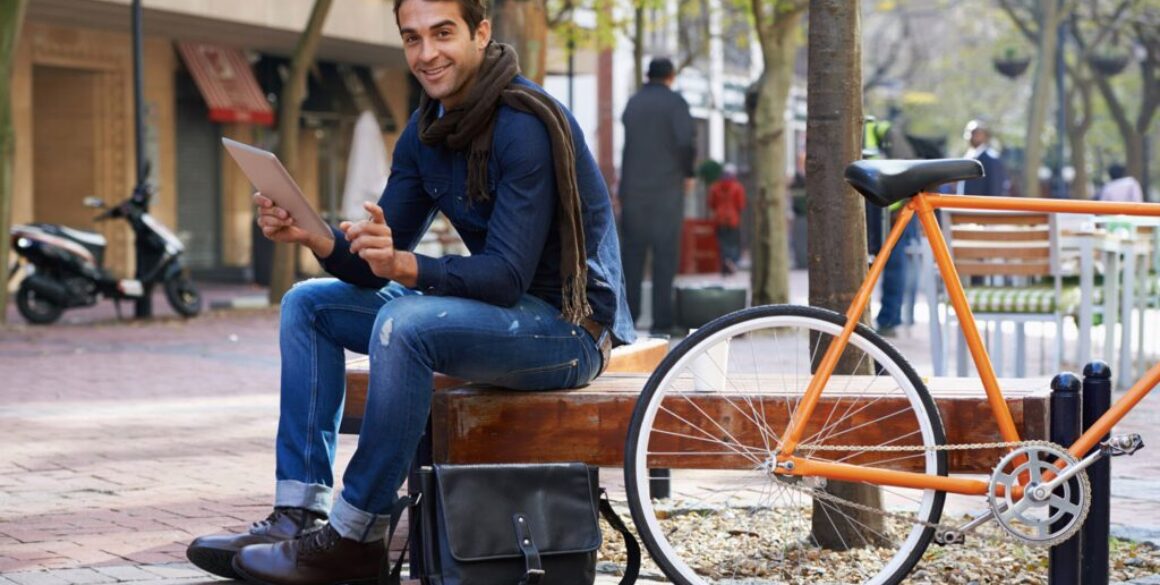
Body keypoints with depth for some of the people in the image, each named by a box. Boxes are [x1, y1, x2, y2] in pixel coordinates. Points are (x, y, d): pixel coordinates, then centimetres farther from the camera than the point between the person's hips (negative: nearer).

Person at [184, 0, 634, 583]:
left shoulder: (526, 125, -21)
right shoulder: (425, 132, 5)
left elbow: (507, 275, -26)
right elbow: (374, 268, 3)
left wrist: (406, 267, -41)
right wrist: (314, 237, -17)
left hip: (568, 324, -9)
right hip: (501, 309, 9)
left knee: (404, 325, -33)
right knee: (308, 305, 7)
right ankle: (299, 515, -1)